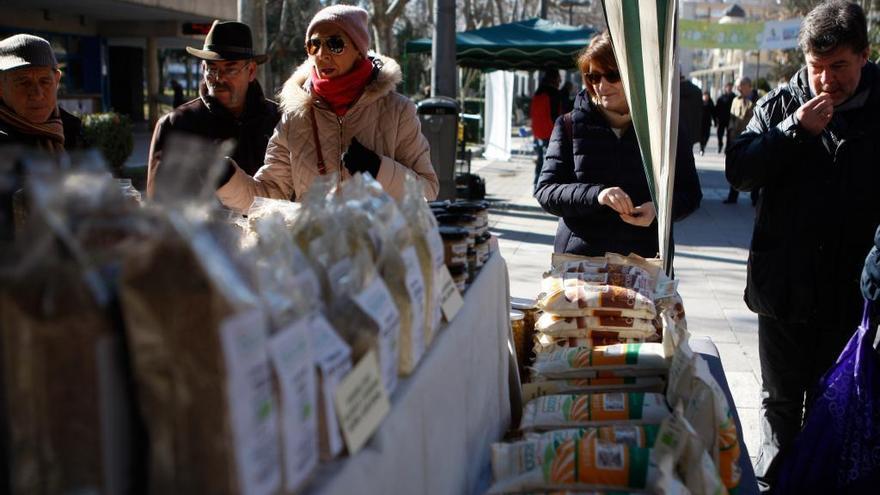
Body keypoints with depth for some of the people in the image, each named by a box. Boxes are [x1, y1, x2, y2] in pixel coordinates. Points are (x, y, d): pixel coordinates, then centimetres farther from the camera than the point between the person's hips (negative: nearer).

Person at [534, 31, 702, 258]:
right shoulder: (570, 126, 2)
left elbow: (690, 193, 7)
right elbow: (545, 191, -3)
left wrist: (658, 208, -15)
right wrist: (595, 195, -22)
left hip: (645, 262, 0)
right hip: (578, 259, 0)